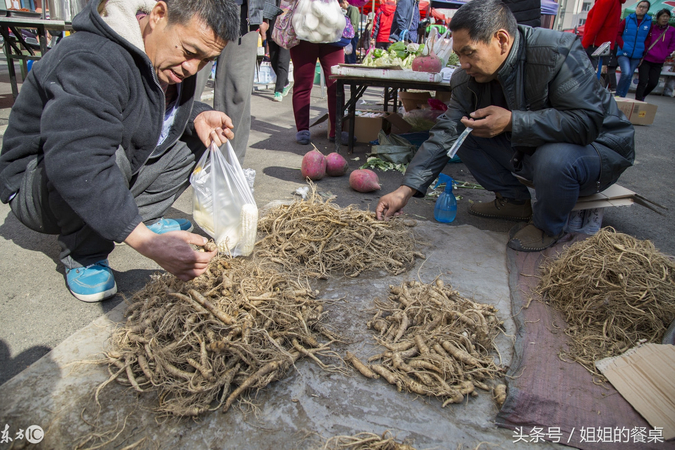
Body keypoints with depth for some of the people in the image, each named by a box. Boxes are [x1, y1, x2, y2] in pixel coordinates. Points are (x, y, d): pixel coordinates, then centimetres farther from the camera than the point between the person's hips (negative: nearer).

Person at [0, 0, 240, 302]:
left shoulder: (174, 62, -5)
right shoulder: (93, 61, -33)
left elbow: (173, 106, 16)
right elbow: (76, 165, -45)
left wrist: (198, 116, -10)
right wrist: (146, 242, -53)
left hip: (111, 179, 7)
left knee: (197, 140, -1)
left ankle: (142, 217, 2)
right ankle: (83, 257, -15)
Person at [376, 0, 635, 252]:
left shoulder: (558, 53, -27)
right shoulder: (467, 79, -9)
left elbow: (587, 121, -32)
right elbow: (446, 133, -12)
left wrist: (512, 122, -39)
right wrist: (406, 190, -21)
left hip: (596, 146, -5)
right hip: (530, 151, 6)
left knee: (554, 159, -39)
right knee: (463, 132, -6)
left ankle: (548, 227, -6)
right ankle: (514, 201, 10)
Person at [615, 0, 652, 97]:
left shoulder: (649, 22, 7)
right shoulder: (627, 20, 2)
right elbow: (618, 34, 1)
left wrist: (644, 51, -4)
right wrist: (623, 47, -10)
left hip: (636, 56, 3)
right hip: (623, 53, -3)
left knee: (629, 76, 4)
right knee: (626, 73, -20)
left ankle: (622, 96, 13)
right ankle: (618, 94, -3)